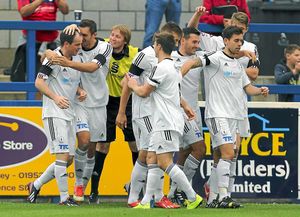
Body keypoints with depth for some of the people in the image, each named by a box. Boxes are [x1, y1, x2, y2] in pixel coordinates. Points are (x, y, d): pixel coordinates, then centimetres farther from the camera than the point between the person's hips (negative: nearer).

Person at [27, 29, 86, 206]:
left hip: (70, 113, 8)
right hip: (54, 113, -8)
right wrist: (55, 97, -27)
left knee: (69, 159, 9)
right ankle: (64, 197, -8)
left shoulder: (77, 59, 11)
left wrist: (81, 91, 2)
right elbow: (39, 82, -13)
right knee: (63, 155, -13)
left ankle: (36, 185, 22)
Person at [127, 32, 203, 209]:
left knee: (165, 162, -13)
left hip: (167, 123, -10)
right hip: (162, 123, 10)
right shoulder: (174, 67, 17)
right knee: (152, 160, 7)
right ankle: (146, 202, 5)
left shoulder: (162, 68, -14)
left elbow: (144, 92, -8)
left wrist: (133, 85, 11)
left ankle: (193, 198, -13)